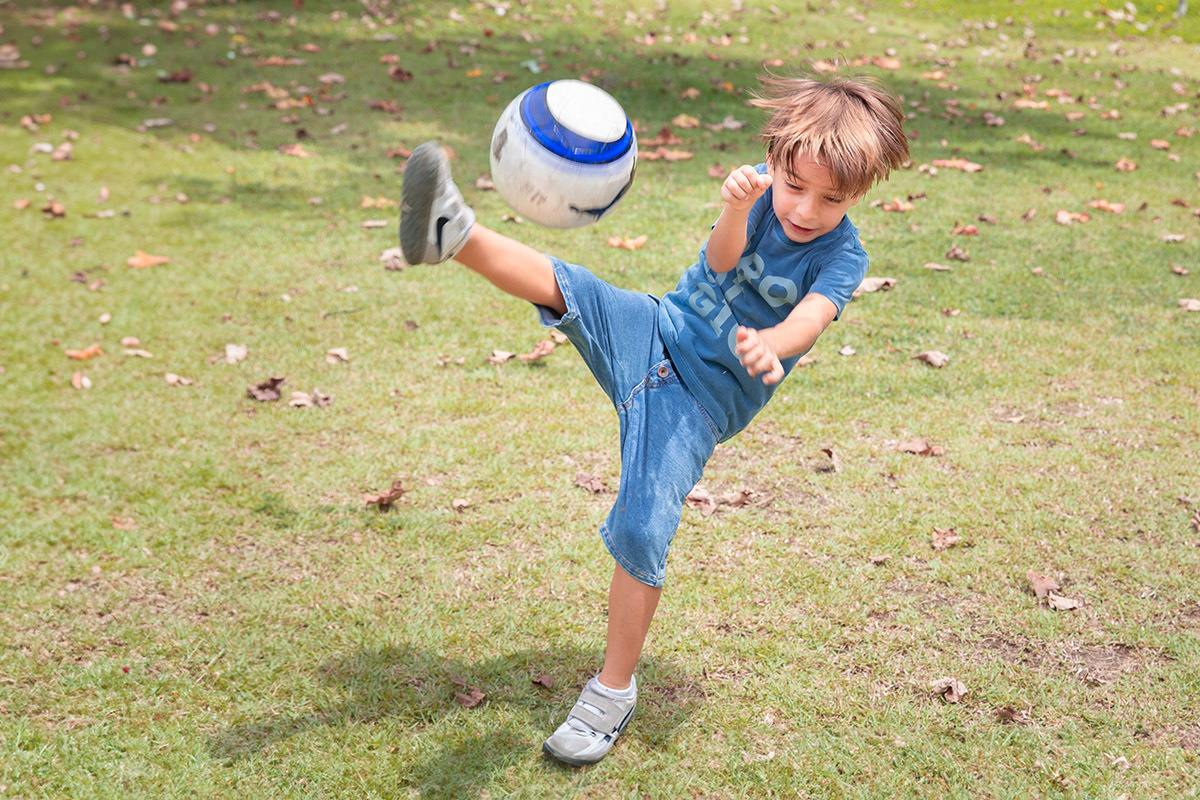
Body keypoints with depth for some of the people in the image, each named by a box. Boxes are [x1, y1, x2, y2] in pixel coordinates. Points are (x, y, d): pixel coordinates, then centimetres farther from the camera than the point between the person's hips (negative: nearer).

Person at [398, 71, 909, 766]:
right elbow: (721, 261, -20)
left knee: (640, 535, -13)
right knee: (563, 286, -23)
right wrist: (737, 209, -43)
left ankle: (615, 692, 2)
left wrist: (770, 345, -51)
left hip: (702, 400, -3)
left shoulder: (842, 258, -8)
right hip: (652, 333, 4)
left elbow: (808, 320, -27)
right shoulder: (761, 187, -2)